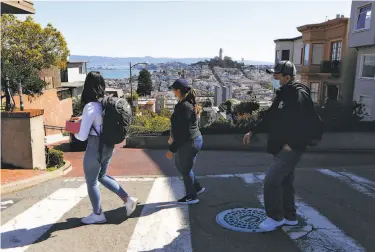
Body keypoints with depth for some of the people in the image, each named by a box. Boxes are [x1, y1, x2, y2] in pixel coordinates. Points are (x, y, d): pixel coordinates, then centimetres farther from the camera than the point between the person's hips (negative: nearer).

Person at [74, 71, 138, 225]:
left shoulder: (90, 107, -21)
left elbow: (83, 136, -18)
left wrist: (75, 133, 6)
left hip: (95, 148, -7)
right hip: (108, 146, 8)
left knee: (91, 182, 13)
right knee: (102, 176, 27)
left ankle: (97, 214, 29)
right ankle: (128, 199, 23)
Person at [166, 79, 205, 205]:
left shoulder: (184, 106, -24)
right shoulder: (188, 103, 8)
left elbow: (182, 131, -24)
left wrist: (172, 149, -19)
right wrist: (173, 136, 29)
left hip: (188, 143, -10)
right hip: (189, 141, 10)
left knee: (185, 169, 7)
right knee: (179, 165, 23)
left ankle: (192, 196, 26)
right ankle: (197, 188, 34)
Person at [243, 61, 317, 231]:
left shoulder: (299, 95, -17)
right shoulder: (283, 94, 14)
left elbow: (305, 123, -25)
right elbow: (270, 117, 20)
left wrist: (291, 144, -21)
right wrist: (253, 131, 15)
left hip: (291, 149, -10)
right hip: (280, 147, 10)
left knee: (271, 180, -9)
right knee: (285, 182, 16)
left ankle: (275, 217, 8)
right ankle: (290, 217, 30)